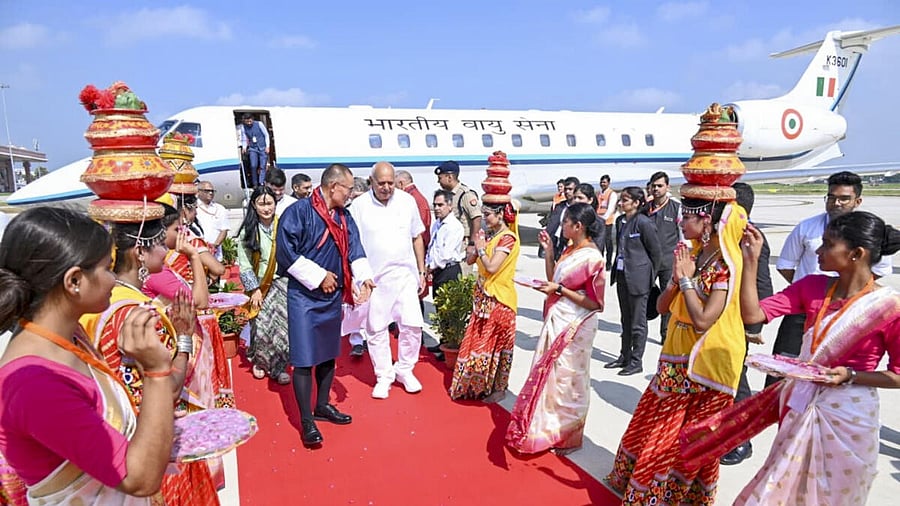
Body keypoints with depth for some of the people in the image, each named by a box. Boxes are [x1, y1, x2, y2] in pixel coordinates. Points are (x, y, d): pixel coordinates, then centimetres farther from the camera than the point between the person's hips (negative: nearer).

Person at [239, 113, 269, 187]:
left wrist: (267, 146, -5)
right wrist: (244, 148, -6)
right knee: (253, 166, -8)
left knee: (262, 166, -7)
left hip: (263, 148, -2)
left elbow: (266, 135, 0)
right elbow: (244, 140, 11)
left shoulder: (259, 124, -7)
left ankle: (261, 183, -5)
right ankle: (255, 184, 4)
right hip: (252, 149, 2)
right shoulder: (243, 127, 0)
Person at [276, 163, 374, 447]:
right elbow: (286, 253, -18)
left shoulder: (344, 218, 8)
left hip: (333, 297, 7)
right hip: (304, 298, -7)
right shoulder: (298, 212, -13)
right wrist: (319, 277, -16)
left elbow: (355, 251, 4)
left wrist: (365, 277, -15)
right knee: (304, 360, -3)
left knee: (329, 354, 17)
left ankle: (322, 405, 33)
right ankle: (306, 420, 8)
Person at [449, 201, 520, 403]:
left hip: (498, 300, -8)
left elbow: (491, 267, -24)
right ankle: (481, 384, 27)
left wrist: (481, 248, -10)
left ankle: (498, 388, 17)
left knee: (495, 344, 2)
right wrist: (478, 246, -6)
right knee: (480, 342, 13)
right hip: (484, 297, 8)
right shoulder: (491, 236, 10)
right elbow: (470, 260, 11)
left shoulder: (508, 238, -15)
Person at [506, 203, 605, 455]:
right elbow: (553, 279, 11)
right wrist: (548, 250, 5)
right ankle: (549, 428, 34)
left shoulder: (591, 257, -18)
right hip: (556, 322, 9)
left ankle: (568, 438, 24)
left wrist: (559, 289, -21)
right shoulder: (570, 250, 7)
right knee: (547, 375, 17)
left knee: (566, 381, 5)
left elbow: (594, 303, -17)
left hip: (574, 327, -9)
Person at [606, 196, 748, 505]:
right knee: (651, 425, 19)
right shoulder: (691, 255, 5)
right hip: (676, 358, 8)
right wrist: (676, 279, -12)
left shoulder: (726, 265, -18)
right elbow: (662, 307, 5)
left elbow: (703, 320, -26)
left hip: (705, 364, -8)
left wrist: (686, 279, -17)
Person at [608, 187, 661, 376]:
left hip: (638, 277, -8)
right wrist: (616, 271, 13)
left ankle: (636, 362, 14)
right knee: (626, 320, 18)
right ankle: (624, 356, 29)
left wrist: (650, 276, -1)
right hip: (622, 275, 8)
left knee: (638, 322, 3)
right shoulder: (620, 221, 8)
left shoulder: (644, 223, -14)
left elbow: (655, 252, -8)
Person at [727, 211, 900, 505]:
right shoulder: (812, 286, -5)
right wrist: (751, 261, -18)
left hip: (847, 417, -4)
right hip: (800, 405, 4)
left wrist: (851, 376, -22)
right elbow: (753, 315, -13)